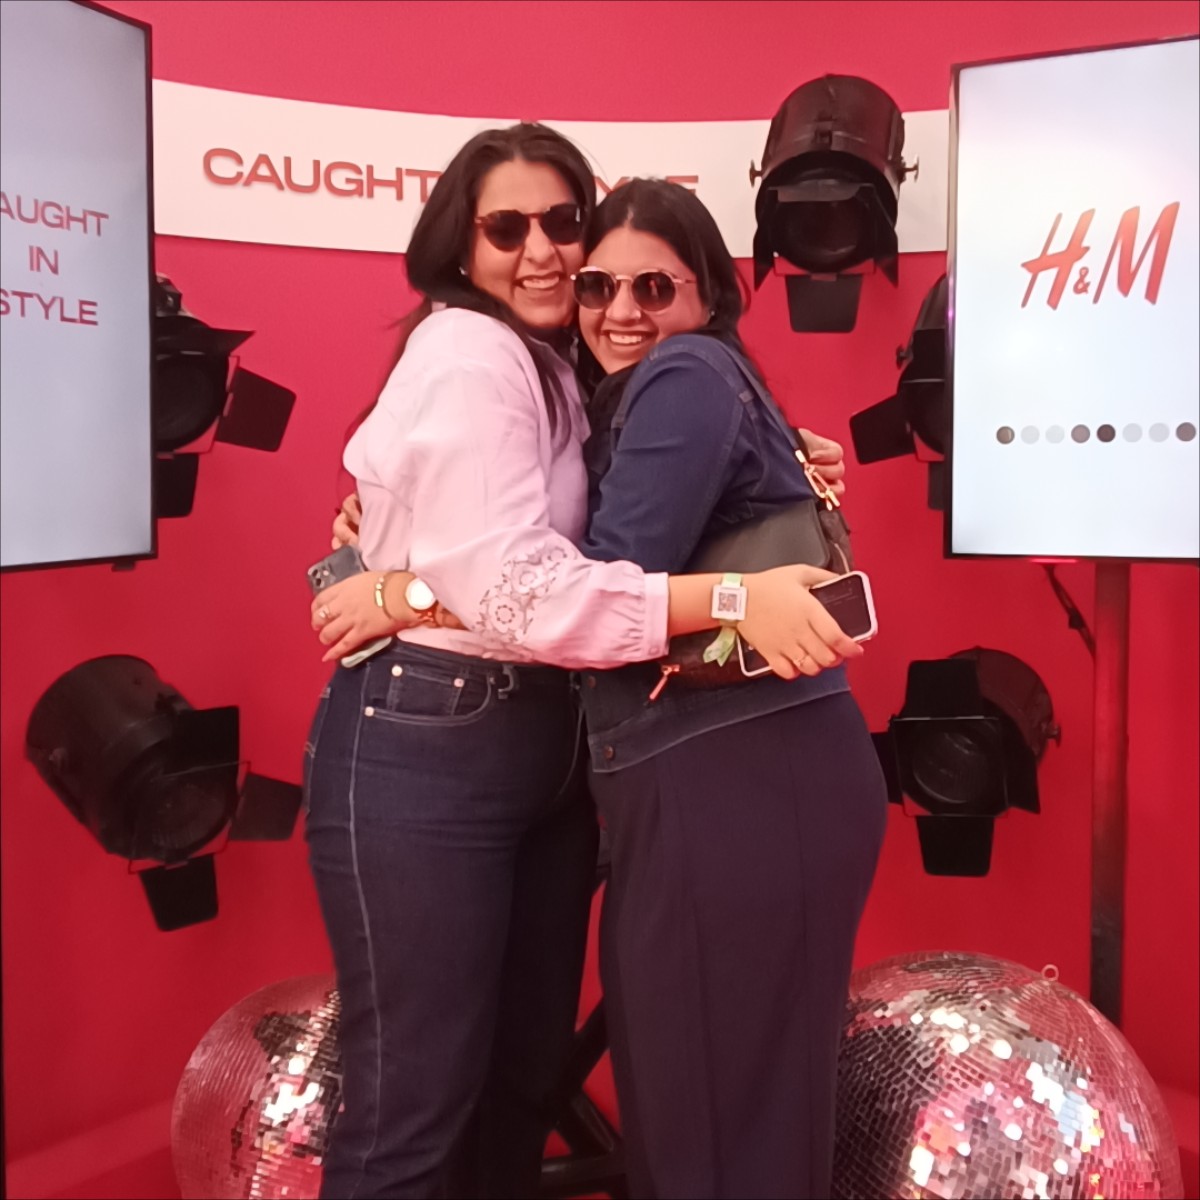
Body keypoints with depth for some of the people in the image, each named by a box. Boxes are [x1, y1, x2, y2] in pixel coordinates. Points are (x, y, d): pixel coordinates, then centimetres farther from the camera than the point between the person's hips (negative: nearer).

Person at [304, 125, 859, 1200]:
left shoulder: (556, 370, 16)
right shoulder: (466, 355, -13)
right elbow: (518, 591, -24)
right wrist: (735, 598, -28)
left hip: (544, 745, 9)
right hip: (424, 752, -9)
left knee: (529, 1073, 18)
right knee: (416, 1102, 1)